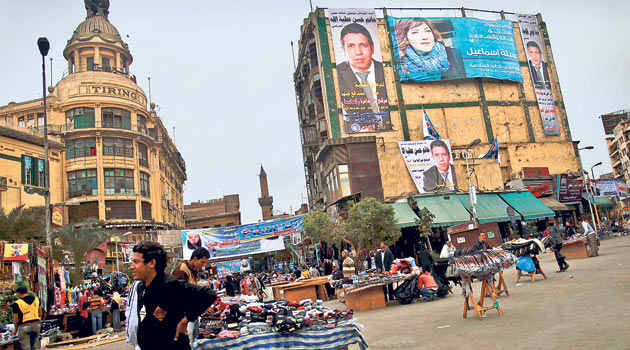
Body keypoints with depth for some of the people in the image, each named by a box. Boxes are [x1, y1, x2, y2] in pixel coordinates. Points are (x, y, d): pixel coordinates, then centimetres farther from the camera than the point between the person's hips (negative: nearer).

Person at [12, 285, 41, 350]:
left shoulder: (17, 303, -9)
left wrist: (15, 330, 10)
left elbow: (16, 319, -4)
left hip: (24, 327, -4)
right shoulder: (36, 299, 5)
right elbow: (40, 313, 14)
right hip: (36, 325, 5)